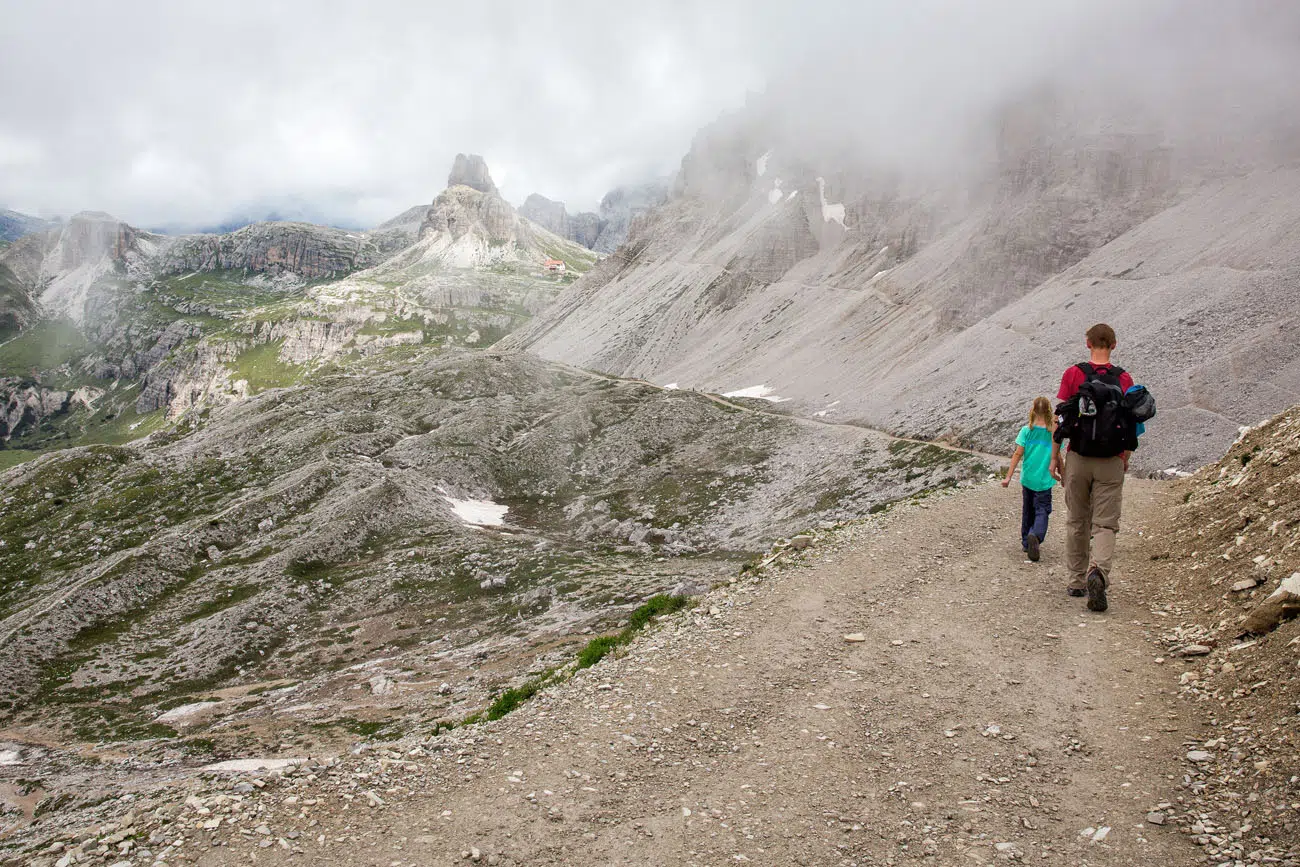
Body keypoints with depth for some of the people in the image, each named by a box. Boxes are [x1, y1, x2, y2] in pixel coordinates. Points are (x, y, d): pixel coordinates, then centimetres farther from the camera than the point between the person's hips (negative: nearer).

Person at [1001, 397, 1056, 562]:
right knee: (1042, 511, 0)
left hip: (1028, 478, 2)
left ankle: (1026, 542, 27)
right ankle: (1036, 536, -28)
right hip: (1044, 480, -2)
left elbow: (1018, 453, -8)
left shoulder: (1026, 430, -4)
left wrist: (1008, 476, -6)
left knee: (1027, 511, 17)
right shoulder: (1053, 432, -6)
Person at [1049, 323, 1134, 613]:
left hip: (1078, 459, 0)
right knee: (1106, 524, 1)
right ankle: (1098, 571, -24)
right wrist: (1125, 459, 18)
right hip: (1111, 462, 0)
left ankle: (1077, 581, 20)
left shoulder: (1073, 374, -3)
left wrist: (1055, 456, 4)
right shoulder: (1124, 379, 0)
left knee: (1077, 522, 13)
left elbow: (1061, 419, -4)